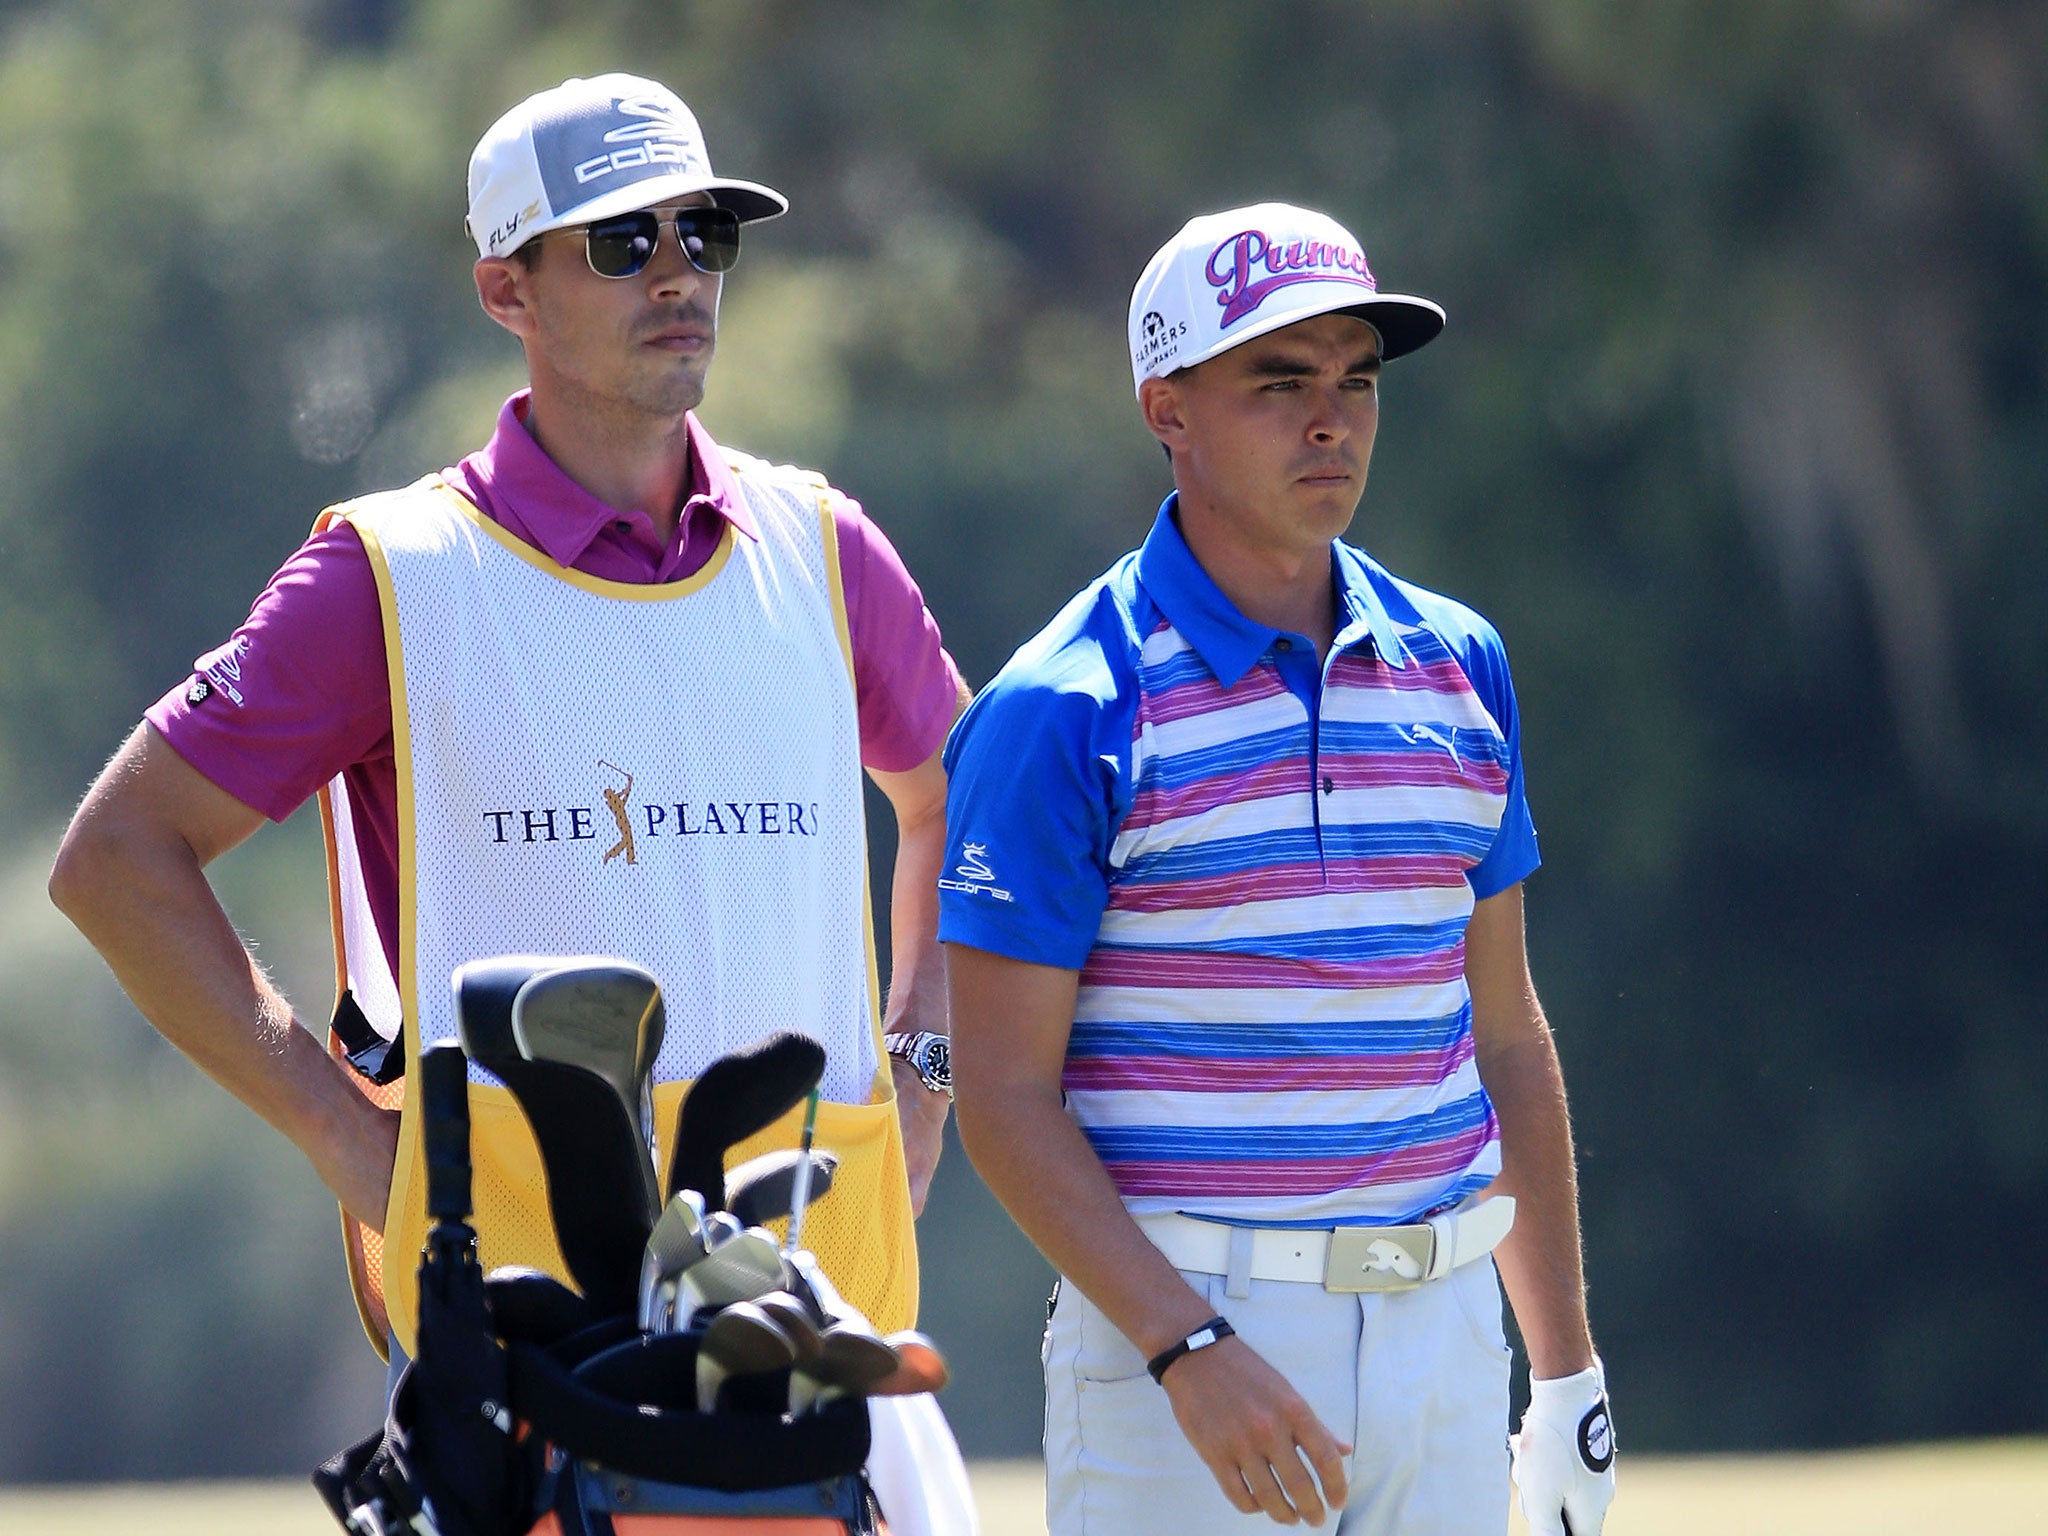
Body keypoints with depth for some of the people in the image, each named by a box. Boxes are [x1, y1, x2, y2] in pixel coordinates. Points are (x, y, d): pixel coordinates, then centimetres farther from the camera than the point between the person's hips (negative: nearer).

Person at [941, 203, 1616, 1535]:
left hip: (1441, 1325, 5)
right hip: (1178, 1323, -5)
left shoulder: (1458, 666, 11)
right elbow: (1004, 1096, -10)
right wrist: (1188, 1351, -21)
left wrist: (1568, 1371, 15)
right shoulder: (1066, 712, -7)